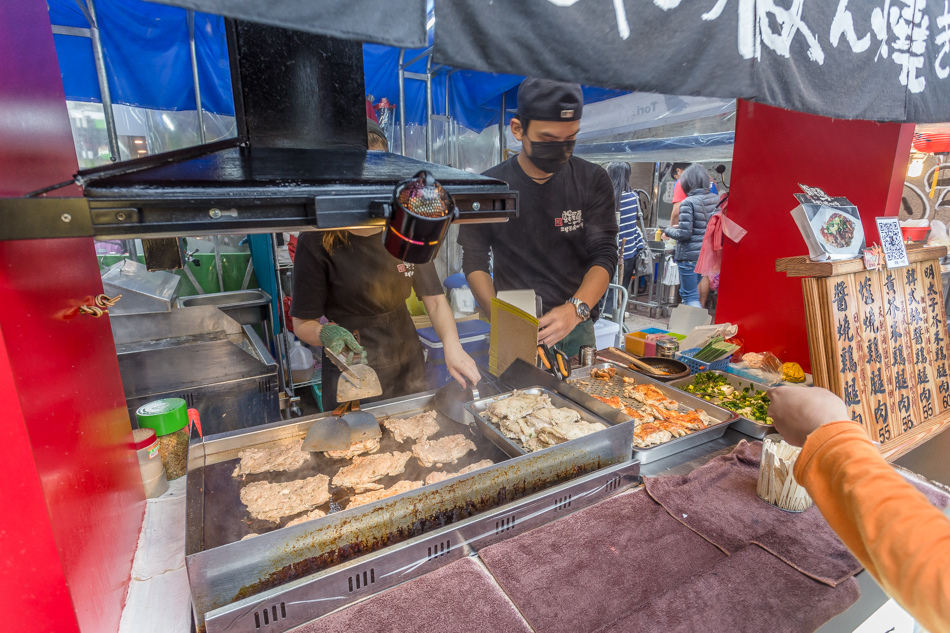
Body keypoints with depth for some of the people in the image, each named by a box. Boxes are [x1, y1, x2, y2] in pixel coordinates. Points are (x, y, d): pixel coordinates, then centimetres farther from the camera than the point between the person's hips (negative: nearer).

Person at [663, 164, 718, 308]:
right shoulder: (716, 199, 5)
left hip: (689, 256, -8)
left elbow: (684, 234, -20)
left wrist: (669, 230, 0)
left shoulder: (688, 203, -16)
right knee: (686, 292, 22)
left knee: (690, 295, 2)